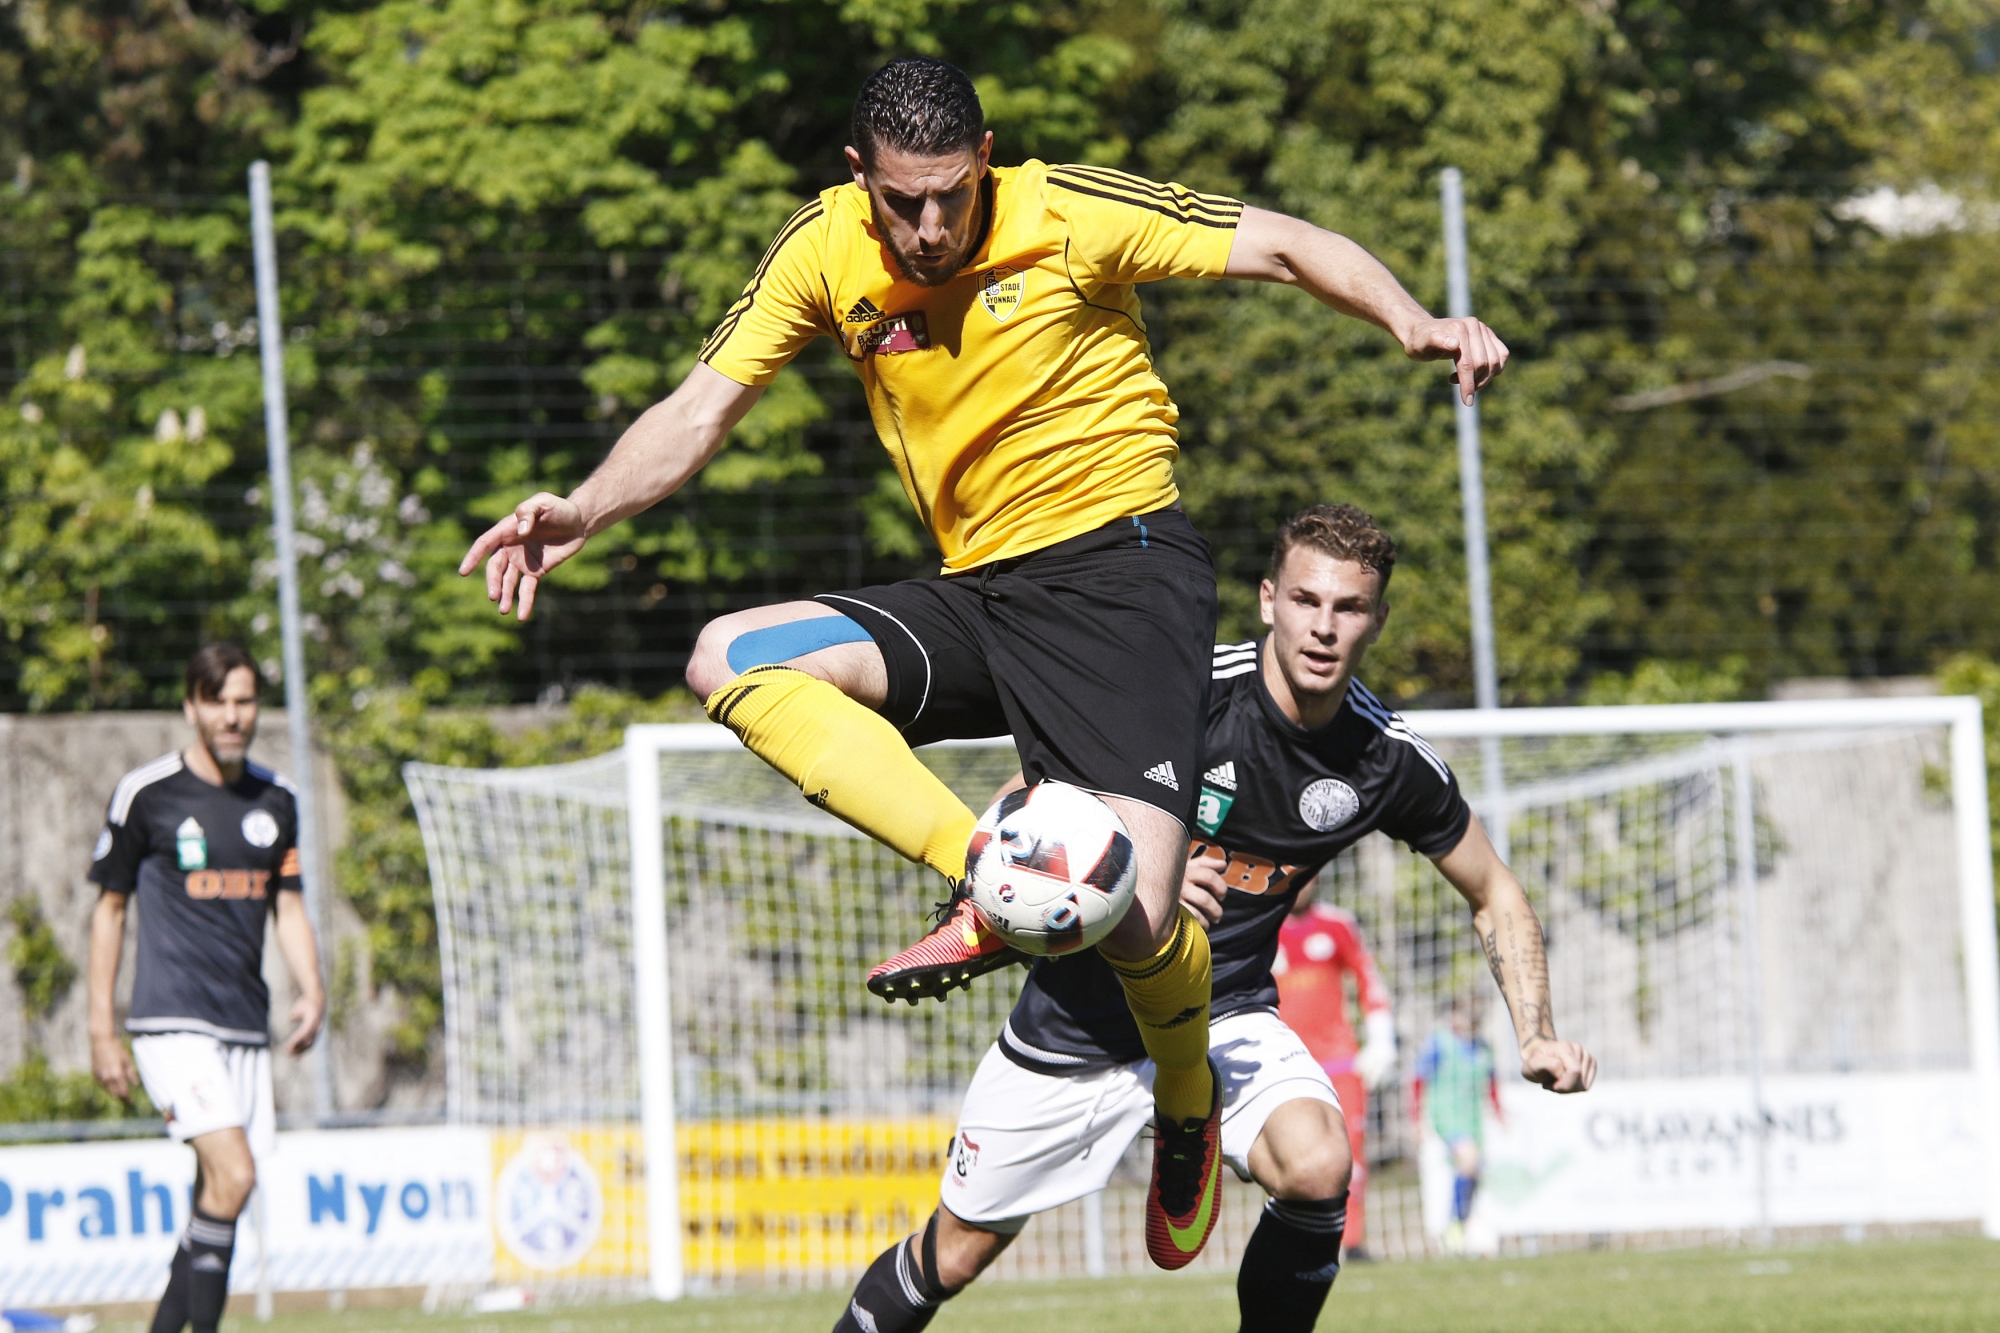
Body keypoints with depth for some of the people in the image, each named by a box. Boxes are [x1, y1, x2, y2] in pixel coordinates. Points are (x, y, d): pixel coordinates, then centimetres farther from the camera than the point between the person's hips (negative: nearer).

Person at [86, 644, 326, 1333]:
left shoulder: (274, 799, 11)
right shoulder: (145, 794, -3)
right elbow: (109, 908, 3)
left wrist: (312, 992, 0)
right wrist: (102, 1031, 1)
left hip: (247, 1028, 6)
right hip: (172, 1020, -6)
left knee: (217, 1199, 4)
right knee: (232, 1175, -21)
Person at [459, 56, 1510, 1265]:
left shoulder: (1068, 214, -11)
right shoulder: (825, 253, 0)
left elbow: (1283, 246, -7)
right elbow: (702, 410, 2)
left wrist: (1412, 323, -24)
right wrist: (583, 512, -16)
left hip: (1122, 566, -5)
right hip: (979, 597, 5)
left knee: (1130, 918, -21)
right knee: (733, 662, -17)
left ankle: (1190, 1106, 16)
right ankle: (989, 887, -18)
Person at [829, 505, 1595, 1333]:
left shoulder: (1392, 762, -11)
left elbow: (1495, 897, 6)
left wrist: (1538, 1038, -8)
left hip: (1225, 1016, 2)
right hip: (1084, 1011, -2)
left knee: (1317, 1168, -30)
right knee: (950, 1260, 8)